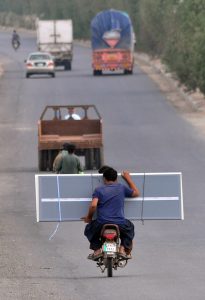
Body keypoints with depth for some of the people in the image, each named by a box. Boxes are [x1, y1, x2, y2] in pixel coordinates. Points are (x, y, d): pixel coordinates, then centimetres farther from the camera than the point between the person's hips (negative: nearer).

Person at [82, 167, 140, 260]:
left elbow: (93, 205, -10)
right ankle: (123, 248, 15)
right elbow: (136, 193, 27)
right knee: (129, 227, 36)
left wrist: (89, 217, 8)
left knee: (89, 229, 32)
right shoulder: (122, 188, 10)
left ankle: (97, 249, 12)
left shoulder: (99, 190, 5)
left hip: (101, 224, -1)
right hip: (120, 224, 1)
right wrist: (128, 179, 36)